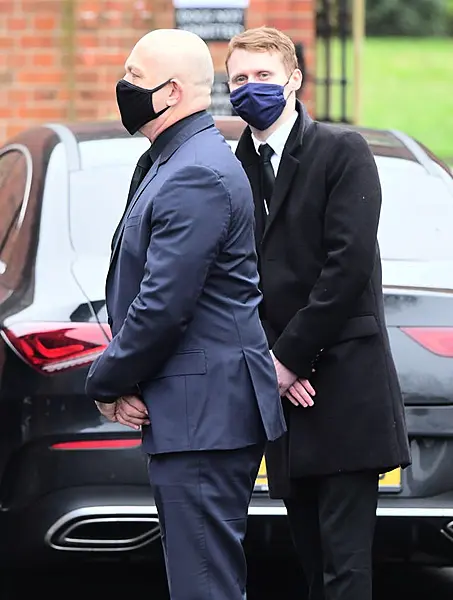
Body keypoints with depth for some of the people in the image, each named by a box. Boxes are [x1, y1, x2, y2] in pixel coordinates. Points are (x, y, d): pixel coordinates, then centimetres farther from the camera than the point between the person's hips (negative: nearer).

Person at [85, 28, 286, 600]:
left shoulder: (195, 177, -18)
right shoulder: (162, 163, 16)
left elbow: (163, 306, -22)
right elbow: (134, 285, 18)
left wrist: (106, 383, -8)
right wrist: (118, 380, 3)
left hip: (203, 417, -11)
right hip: (196, 410, 11)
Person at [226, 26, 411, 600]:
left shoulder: (342, 151, -4)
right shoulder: (237, 169, 14)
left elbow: (349, 262, -12)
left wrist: (291, 355, -12)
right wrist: (267, 358, -4)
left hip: (343, 382, -6)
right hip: (284, 383, 6)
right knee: (311, 551, 8)